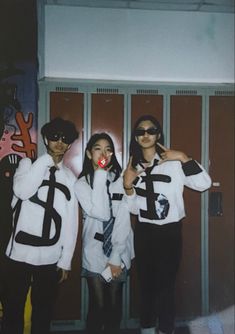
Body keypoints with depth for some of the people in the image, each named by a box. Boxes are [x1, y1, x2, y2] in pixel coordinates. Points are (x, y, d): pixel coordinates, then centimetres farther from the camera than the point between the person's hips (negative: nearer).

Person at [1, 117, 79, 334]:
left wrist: (65, 260, 1)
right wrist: (46, 159, -12)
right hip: (20, 253, -2)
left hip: (50, 257, 2)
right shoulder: (28, 164, 3)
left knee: (43, 313, 13)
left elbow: (71, 222, 5)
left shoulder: (69, 177, 8)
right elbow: (22, 191, -19)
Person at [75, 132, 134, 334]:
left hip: (119, 255, 2)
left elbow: (124, 220, -4)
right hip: (95, 255, -1)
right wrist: (100, 176, -15)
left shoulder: (120, 181, 1)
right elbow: (100, 213, -18)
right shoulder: (82, 184, -2)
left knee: (115, 307, 9)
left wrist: (116, 258, -10)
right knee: (97, 307, 2)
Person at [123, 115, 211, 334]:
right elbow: (134, 209, 8)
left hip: (170, 231, -4)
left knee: (166, 284, -1)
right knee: (146, 283, 12)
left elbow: (204, 183, -18)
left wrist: (183, 158, -23)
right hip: (143, 232, 4)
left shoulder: (174, 163, -7)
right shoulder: (134, 167, 8)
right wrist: (127, 185, -8)